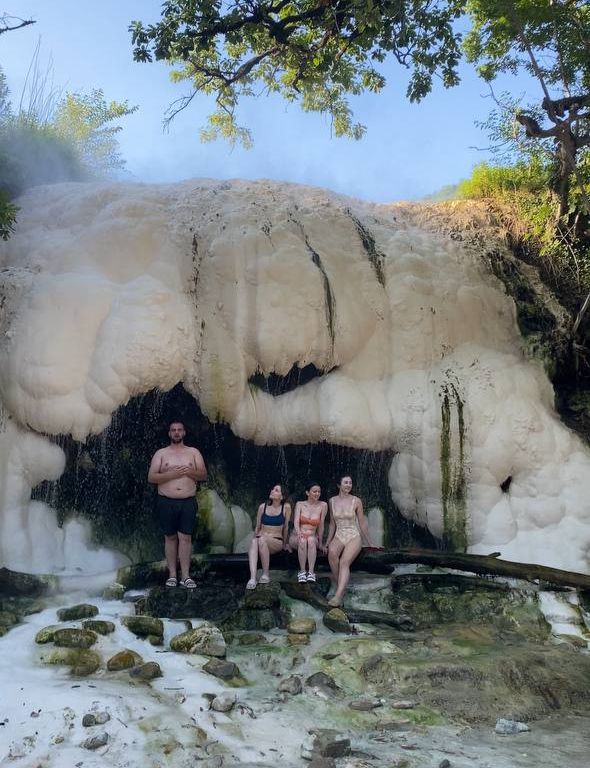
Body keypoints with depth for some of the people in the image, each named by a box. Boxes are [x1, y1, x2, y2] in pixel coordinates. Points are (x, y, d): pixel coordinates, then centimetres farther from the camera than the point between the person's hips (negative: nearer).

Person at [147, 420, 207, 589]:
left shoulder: (194, 452, 9)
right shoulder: (161, 453, 6)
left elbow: (204, 475, 6)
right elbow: (151, 477, -2)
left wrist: (189, 471, -13)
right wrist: (171, 474, -15)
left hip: (188, 502, 0)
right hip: (166, 502, 0)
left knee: (185, 537, -5)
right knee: (170, 537, 4)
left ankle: (185, 576, -4)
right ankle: (172, 575, 10)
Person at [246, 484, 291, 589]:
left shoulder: (286, 507, 0)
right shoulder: (263, 507, 7)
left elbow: (286, 527, 9)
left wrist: (285, 544, 17)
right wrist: (255, 539, 16)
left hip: (277, 541, -2)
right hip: (262, 540, 2)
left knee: (262, 540, -36)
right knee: (254, 542, -35)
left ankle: (266, 574, -25)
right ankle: (252, 578, -47)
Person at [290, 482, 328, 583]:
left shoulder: (323, 505, 1)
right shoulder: (300, 504, 2)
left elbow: (321, 525, 3)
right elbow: (296, 521, -11)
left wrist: (320, 543, 6)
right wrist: (299, 532, -32)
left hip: (313, 537, 0)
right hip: (297, 538, 0)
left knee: (311, 540, -34)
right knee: (302, 540, -34)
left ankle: (311, 572, -35)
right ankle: (302, 571, -26)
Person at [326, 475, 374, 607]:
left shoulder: (356, 501, -3)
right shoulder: (332, 501, 6)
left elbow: (362, 523, 5)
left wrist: (369, 543, 11)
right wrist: (328, 542, 12)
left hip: (354, 537, -2)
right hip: (338, 537, 2)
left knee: (344, 562, -31)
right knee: (332, 552, -34)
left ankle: (338, 596, -44)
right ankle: (339, 586, -22)